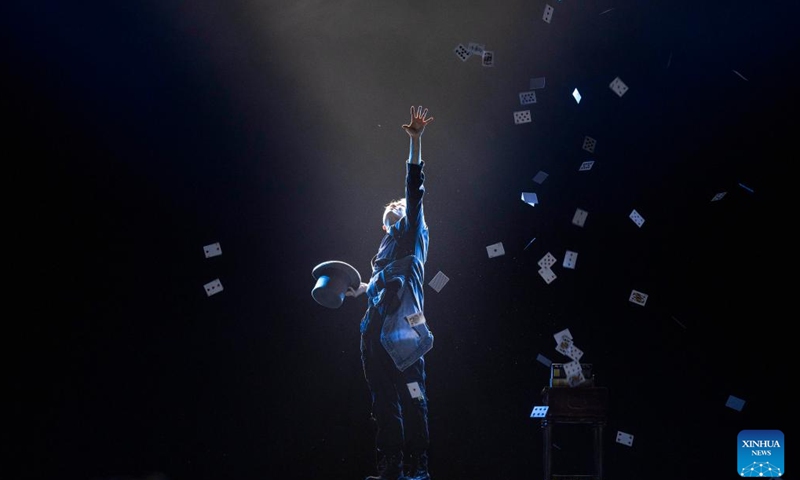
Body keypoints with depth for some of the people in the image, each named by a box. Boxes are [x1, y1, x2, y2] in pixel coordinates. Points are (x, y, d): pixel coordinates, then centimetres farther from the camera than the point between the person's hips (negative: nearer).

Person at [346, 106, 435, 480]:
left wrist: (415, 144, -12)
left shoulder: (411, 233, 8)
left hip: (402, 328, -7)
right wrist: (362, 289, 43)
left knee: (412, 399, -8)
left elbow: (415, 192, -4)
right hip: (375, 329, 7)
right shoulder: (384, 247, 26)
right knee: (384, 403, 7)